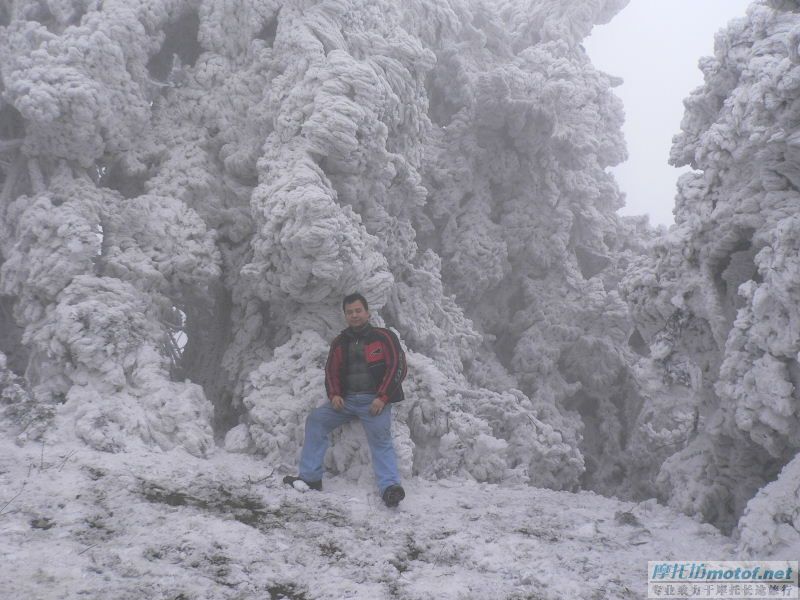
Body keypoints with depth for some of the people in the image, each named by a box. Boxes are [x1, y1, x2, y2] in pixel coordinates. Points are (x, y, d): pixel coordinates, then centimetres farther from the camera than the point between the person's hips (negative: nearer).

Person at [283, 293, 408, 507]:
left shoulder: (384, 337, -1)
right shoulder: (340, 342, 15)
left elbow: (398, 367, -6)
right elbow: (331, 371, 18)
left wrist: (382, 398, -14)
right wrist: (334, 395, -3)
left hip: (374, 401, -5)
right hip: (347, 399, 5)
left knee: (380, 438, -26)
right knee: (316, 420, -9)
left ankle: (390, 486, -33)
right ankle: (310, 477, -8)